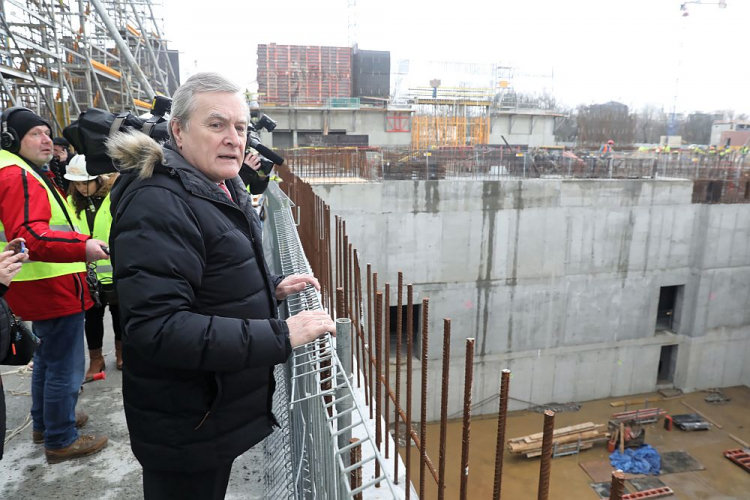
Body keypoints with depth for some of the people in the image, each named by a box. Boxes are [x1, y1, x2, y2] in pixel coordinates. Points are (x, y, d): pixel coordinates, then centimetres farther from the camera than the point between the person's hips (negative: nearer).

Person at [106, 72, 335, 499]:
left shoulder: (223, 189, 8)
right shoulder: (159, 204, -24)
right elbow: (157, 327, -32)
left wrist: (271, 287, 5)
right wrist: (279, 336, -33)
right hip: (186, 428, -9)